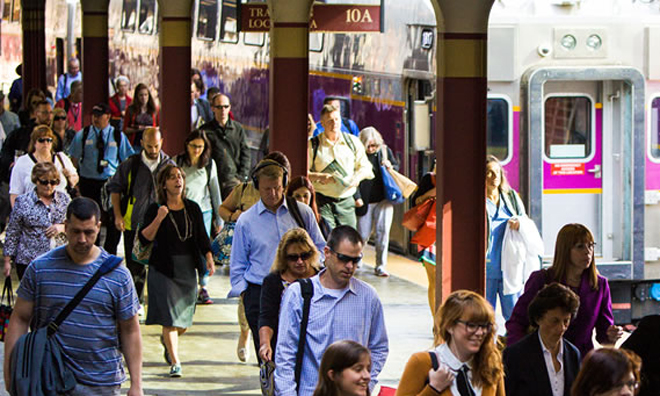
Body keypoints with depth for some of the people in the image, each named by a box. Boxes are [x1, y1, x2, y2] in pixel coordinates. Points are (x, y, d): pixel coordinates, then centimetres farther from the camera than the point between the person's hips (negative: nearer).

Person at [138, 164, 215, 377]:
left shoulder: (192, 208, 9)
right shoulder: (155, 209, -3)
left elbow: (202, 237, 10)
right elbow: (145, 238, -10)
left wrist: (209, 258, -3)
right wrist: (159, 218, -23)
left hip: (188, 267, 4)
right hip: (164, 269, -4)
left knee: (184, 322, 8)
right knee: (170, 317, -10)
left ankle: (167, 340, 40)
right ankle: (175, 363, -6)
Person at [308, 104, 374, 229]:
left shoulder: (353, 142, 10)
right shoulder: (313, 145, 0)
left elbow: (365, 167, 14)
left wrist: (358, 177, -8)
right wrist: (320, 176, -19)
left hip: (346, 202, 3)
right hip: (322, 202, -3)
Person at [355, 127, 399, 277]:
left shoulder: (385, 151, 2)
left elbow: (397, 167, 17)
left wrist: (390, 167, -6)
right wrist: (357, 197, -14)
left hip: (384, 199, 2)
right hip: (365, 201, -2)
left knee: (383, 231, -6)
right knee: (363, 234, 5)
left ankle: (381, 266, 3)